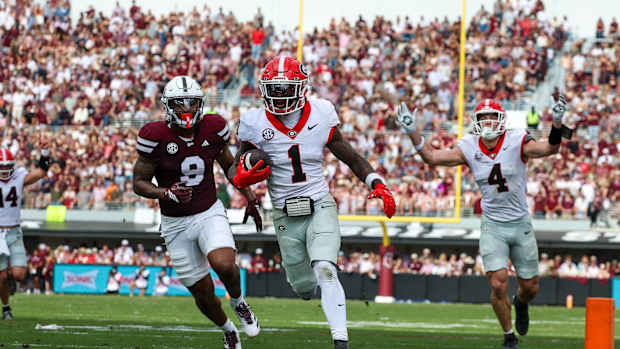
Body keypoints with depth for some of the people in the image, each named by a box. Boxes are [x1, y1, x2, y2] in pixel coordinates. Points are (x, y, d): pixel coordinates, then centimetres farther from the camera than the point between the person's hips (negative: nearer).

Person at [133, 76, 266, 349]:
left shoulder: (212, 129, -7)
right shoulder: (156, 137, -16)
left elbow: (228, 164, 13)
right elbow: (139, 182, -9)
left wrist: (249, 197, 8)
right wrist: (167, 193, -27)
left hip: (210, 213, 1)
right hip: (176, 224, 0)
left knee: (224, 265, -29)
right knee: (203, 293, 4)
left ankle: (238, 303, 5)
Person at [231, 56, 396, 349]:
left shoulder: (320, 116, -5)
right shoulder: (256, 124, -6)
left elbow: (351, 157, 5)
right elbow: (235, 171, 2)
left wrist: (378, 185, -7)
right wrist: (242, 177, -23)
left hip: (320, 207, -1)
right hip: (285, 216, 1)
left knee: (325, 272, -23)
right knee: (303, 287, 10)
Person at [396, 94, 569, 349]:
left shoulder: (517, 144, -12)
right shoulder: (469, 149, -5)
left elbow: (550, 148, -25)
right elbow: (431, 157, -4)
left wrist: (556, 122, -43)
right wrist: (413, 132, -15)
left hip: (520, 225, 0)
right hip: (493, 226, 0)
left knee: (530, 287, 10)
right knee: (498, 285, -13)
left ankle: (521, 303, 48)